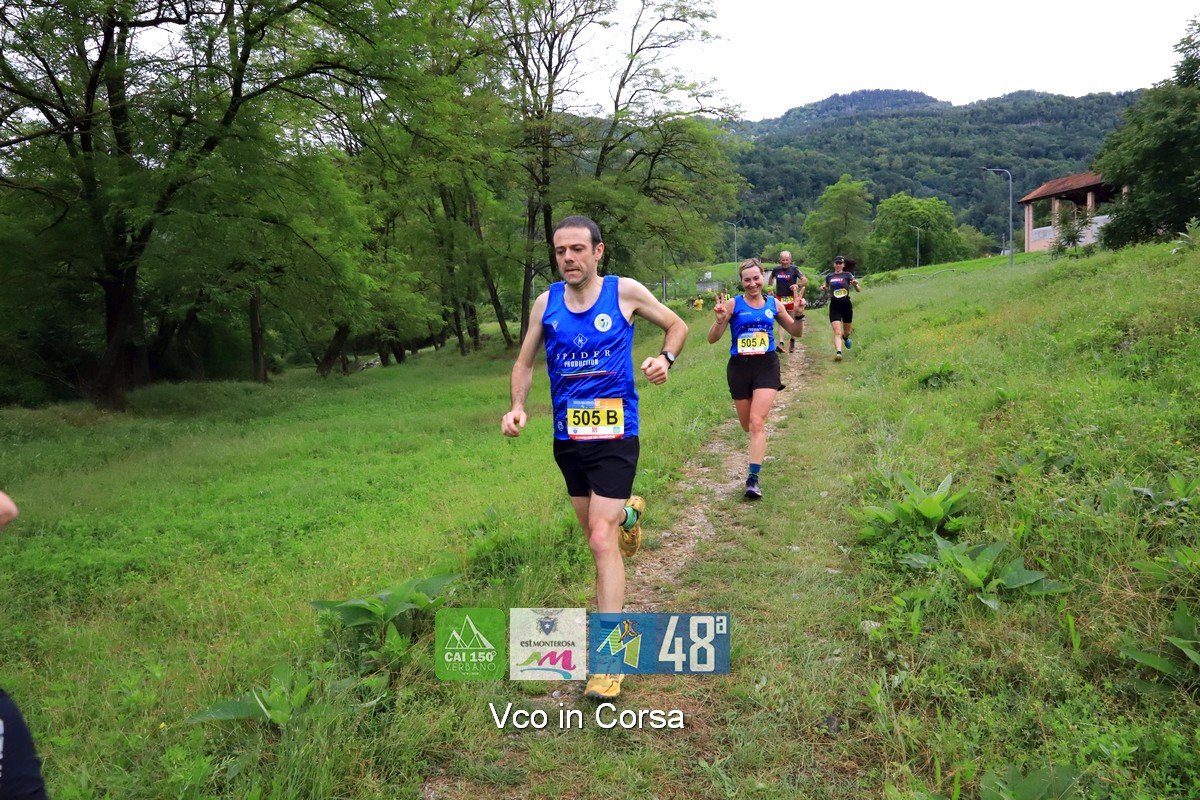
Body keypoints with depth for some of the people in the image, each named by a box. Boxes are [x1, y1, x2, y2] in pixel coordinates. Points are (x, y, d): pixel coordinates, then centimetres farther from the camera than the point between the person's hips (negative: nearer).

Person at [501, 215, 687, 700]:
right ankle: (626, 511, 56)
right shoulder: (546, 302, 1)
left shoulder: (625, 292, -6)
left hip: (615, 436, -4)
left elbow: (676, 325, 8)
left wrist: (665, 359, -12)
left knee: (602, 539, -12)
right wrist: (518, 406, -8)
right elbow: (525, 361, 10)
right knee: (594, 531, 19)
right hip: (568, 437, 4)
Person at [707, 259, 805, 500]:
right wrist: (720, 320, -23)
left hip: (766, 365, 0)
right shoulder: (734, 304, -3)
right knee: (748, 426, 13)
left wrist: (799, 316, -5)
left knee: (757, 423, -15)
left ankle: (753, 477, -12)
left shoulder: (773, 304, 5)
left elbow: (796, 333, 15)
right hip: (739, 368, 1)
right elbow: (712, 339, -5)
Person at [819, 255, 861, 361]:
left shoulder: (848, 275, 0)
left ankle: (845, 337, 50)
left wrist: (855, 284, -24)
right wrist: (823, 289, 2)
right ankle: (838, 352, -21)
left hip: (846, 305, 0)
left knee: (847, 331, 16)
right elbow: (826, 290, 25)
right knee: (837, 332, -14)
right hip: (834, 305, 0)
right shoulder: (829, 277, 7)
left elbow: (859, 290, -3)